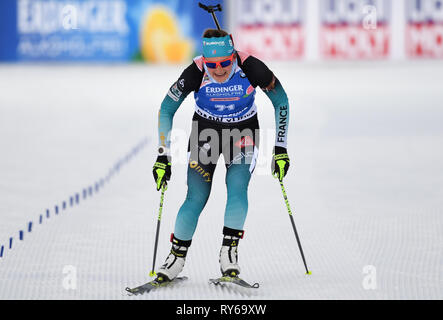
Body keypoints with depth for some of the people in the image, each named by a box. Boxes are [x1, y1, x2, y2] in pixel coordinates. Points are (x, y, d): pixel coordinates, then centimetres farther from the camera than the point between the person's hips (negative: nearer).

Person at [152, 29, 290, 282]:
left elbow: (281, 101, -10)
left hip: (244, 132, 0)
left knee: (237, 187, -21)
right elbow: (166, 110, -12)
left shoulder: (251, 68, -26)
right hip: (205, 131, 0)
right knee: (196, 199, -8)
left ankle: (229, 251, -8)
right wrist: (163, 156, -14)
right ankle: (178, 256, 8)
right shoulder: (196, 73, -26)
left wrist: (281, 148, -11)